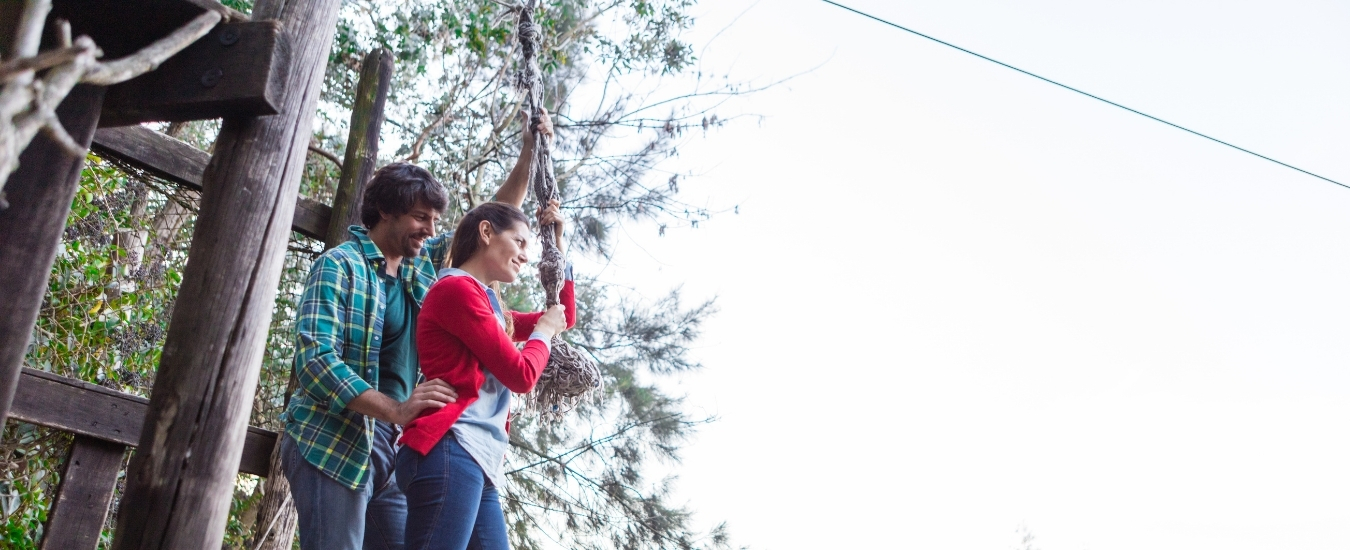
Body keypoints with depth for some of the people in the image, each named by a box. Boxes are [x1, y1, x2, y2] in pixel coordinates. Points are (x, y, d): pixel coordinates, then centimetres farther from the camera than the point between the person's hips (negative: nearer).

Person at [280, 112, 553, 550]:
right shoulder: (341, 265, -7)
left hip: (392, 447, 7)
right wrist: (396, 409, -29)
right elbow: (315, 357, -18)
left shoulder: (423, 261, 14)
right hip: (335, 444, -7)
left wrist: (529, 153, 11)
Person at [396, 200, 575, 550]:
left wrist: (557, 246, 29)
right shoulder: (457, 289, -3)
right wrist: (543, 330, 12)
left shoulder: (487, 304, 26)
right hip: (449, 453, -10)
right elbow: (522, 375, -7)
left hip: (479, 463, 10)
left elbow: (565, 318, 35)